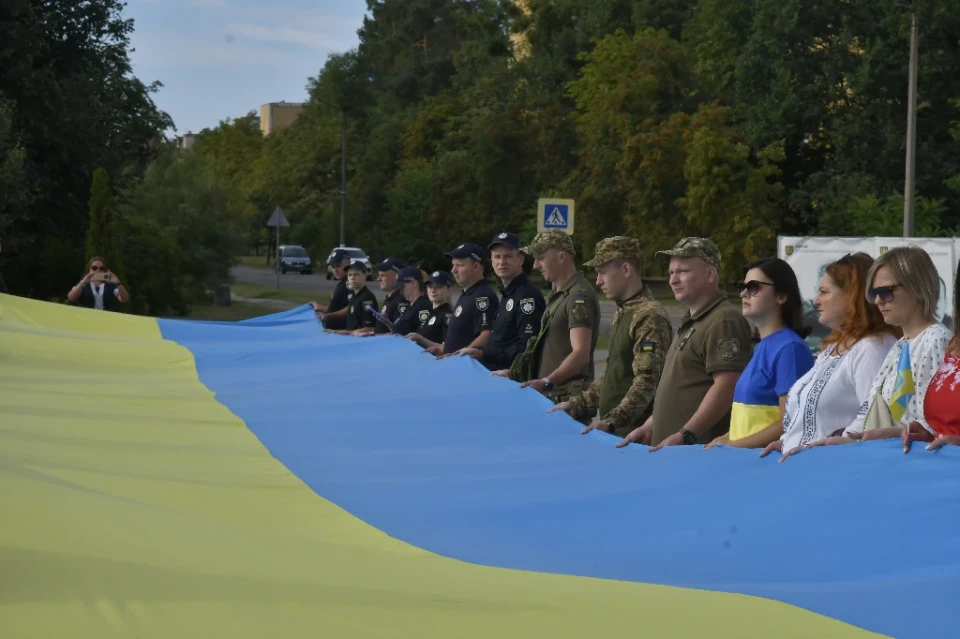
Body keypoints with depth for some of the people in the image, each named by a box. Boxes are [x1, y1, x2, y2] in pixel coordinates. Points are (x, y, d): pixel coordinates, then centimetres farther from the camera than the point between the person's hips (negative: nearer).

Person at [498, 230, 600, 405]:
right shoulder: (558, 295, 18)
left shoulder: (579, 296, -15)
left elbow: (581, 354, -24)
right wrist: (514, 373, 22)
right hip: (550, 395, 9)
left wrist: (547, 382, -34)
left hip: (569, 397, -9)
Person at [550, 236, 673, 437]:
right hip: (614, 431, 9)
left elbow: (646, 382, -23)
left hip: (634, 433, -9)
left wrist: (612, 421, -30)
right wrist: (578, 405, 17)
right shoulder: (622, 313, 15)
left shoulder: (650, 317, -17)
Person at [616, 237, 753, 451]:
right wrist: (650, 427, 19)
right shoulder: (691, 322, 21)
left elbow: (726, 387, -22)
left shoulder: (723, 321, -13)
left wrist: (685, 435, -24)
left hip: (702, 449, -9)